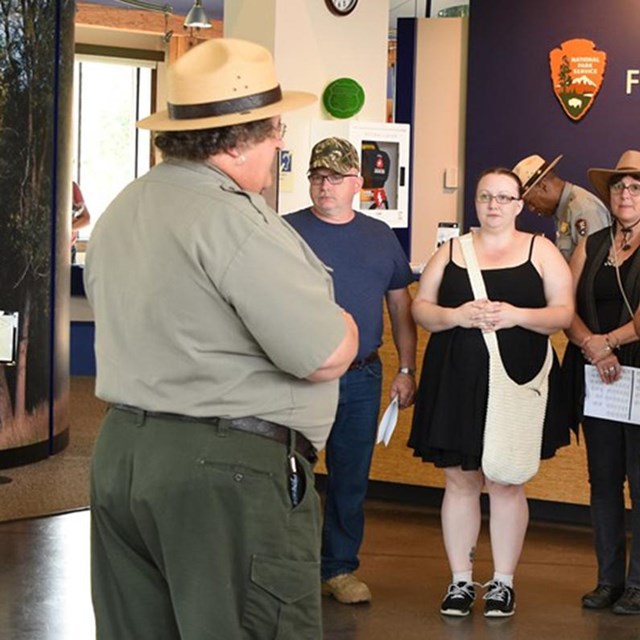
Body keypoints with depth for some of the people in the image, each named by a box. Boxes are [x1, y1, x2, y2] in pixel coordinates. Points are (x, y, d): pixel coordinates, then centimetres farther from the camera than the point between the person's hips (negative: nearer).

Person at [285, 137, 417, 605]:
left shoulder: (379, 236, 10)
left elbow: (401, 307, 15)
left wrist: (407, 370, 10)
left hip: (362, 377, 3)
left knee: (351, 478, 9)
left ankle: (340, 568, 19)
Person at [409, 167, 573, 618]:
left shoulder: (541, 251, 5)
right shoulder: (451, 251, 10)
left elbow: (564, 313, -1)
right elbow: (421, 309, 7)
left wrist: (517, 316, -17)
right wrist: (456, 316, -13)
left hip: (516, 382, -2)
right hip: (456, 382, 2)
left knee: (506, 483, 4)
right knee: (460, 481, 4)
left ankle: (503, 583, 13)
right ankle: (461, 581, 13)